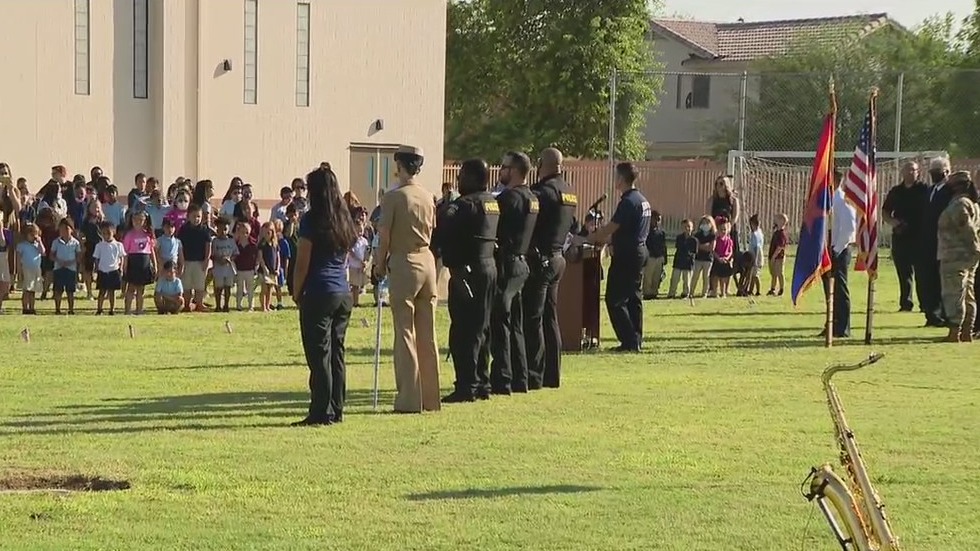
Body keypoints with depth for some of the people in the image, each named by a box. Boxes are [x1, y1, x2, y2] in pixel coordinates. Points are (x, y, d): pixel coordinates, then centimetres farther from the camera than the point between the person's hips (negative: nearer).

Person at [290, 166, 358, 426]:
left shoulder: (312, 220, -10)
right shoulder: (344, 221, 10)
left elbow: (302, 263, -9)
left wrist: (297, 294, 1)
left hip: (319, 295, -7)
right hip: (343, 293, 7)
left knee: (320, 356, -4)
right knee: (336, 353, 11)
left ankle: (322, 413, -4)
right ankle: (336, 410, 13)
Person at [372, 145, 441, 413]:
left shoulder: (393, 197, -10)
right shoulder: (429, 198, 8)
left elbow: (384, 236, -10)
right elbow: (431, 233, 10)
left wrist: (379, 265, 3)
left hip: (404, 263, -6)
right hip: (428, 262, 6)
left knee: (405, 333, -3)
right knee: (428, 334, 10)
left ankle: (409, 399, -4)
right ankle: (429, 397, 14)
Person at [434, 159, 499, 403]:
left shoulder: (467, 204, -15)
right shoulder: (493, 203, 13)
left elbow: (444, 224, -28)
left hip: (467, 271, -9)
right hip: (489, 267, 9)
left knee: (463, 330, -6)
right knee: (481, 329, 15)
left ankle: (466, 386, -7)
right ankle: (482, 383, 20)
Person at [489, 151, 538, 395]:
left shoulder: (509, 198, -15)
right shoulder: (531, 198, 13)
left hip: (505, 265, -9)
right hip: (521, 264, 9)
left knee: (499, 325, -6)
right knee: (515, 325, 14)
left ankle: (501, 381, -6)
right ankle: (519, 379, 18)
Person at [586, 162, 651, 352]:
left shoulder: (628, 201, -18)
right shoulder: (642, 200, 13)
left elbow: (611, 228, -18)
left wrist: (591, 238, -5)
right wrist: (604, 238, 18)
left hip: (626, 254, -10)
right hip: (639, 251, 10)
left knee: (615, 299, -5)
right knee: (634, 298, 13)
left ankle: (629, 341, -8)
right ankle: (636, 340, 14)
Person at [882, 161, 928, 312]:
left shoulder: (924, 190, 2)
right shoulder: (895, 192, 13)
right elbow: (884, 213, 17)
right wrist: (892, 221, -2)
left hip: (920, 236, -4)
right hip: (900, 237, 4)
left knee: (921, 272, -4)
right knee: (903, 272, 5)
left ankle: (925, 303, 0)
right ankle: (905, 303, 10)